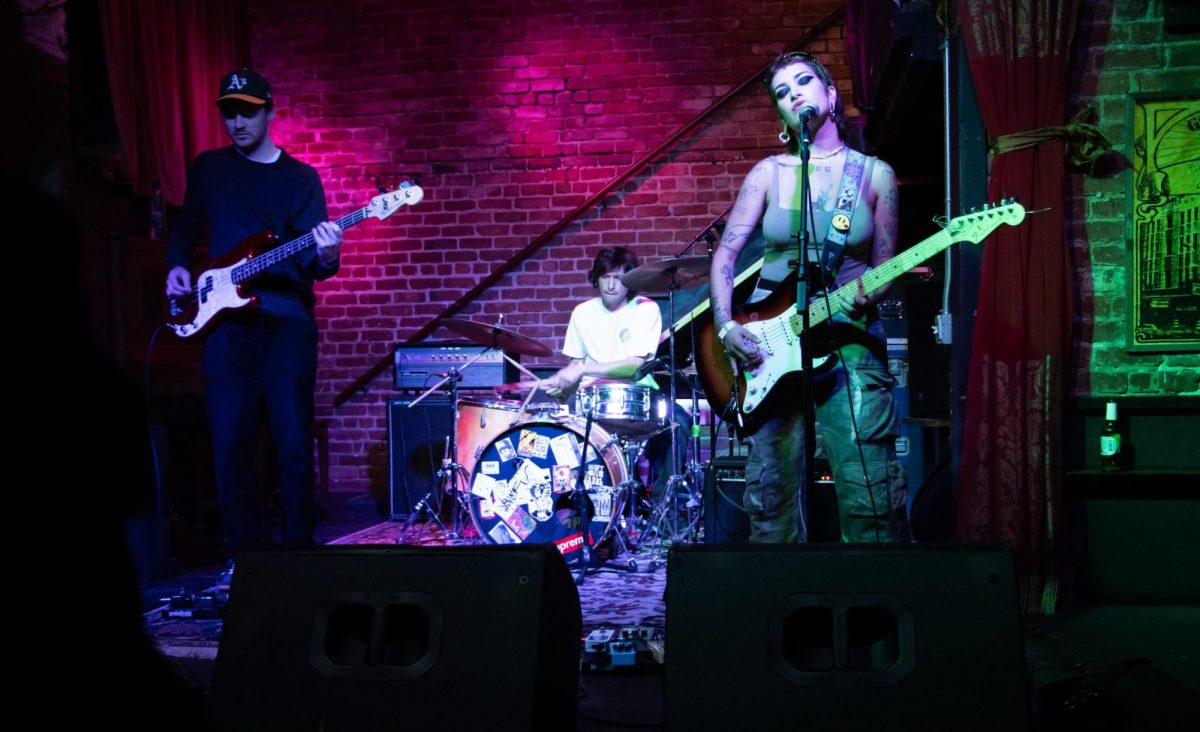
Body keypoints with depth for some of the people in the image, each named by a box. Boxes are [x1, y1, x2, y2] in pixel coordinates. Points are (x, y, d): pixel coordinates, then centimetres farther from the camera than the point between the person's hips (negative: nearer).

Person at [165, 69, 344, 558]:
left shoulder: (301, 178, 4)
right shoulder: (208, 167, 12)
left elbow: (311, 262, -2)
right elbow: (187, 225, 25)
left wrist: (325, 256, -25)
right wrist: (177, 266, 6)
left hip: (287, 318, -2)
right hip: (225, 317, 2)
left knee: (294, 439, -3)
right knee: (231, 439, 0)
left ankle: (299, 547, 9)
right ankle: (245, 549, 10)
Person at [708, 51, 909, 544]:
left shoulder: (875, 174, 6)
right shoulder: (769, 173, 7)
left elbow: (885, 263, 9)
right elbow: (726, 251, 5)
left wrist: (869, 296, -13)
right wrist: (725, 325, -7)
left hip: (850, 339, -1)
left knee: (869, 492, -10)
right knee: (773, 493, 4)